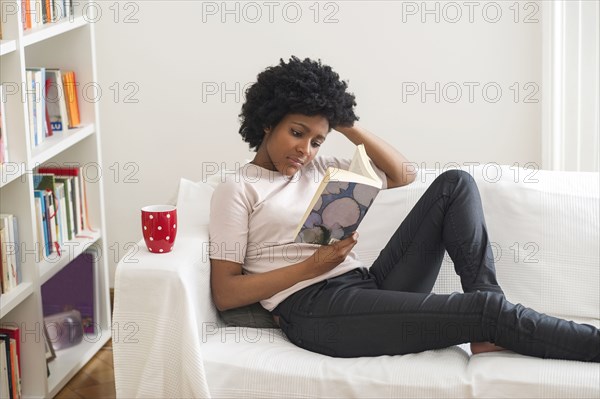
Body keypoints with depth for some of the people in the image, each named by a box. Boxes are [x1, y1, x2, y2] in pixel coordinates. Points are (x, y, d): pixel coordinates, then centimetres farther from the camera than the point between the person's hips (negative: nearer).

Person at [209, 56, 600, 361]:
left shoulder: (318, 170, 22)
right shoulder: (237, 189, 3)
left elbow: (402, 175, 22)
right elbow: (225, 293, -5)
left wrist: (347, 125, 12)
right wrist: (313, 265, -12)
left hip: (369, 286, 8)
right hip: (315, 310, -8)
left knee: (455, 184, -3)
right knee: (487, 311, -23)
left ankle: (490, 331, -13)